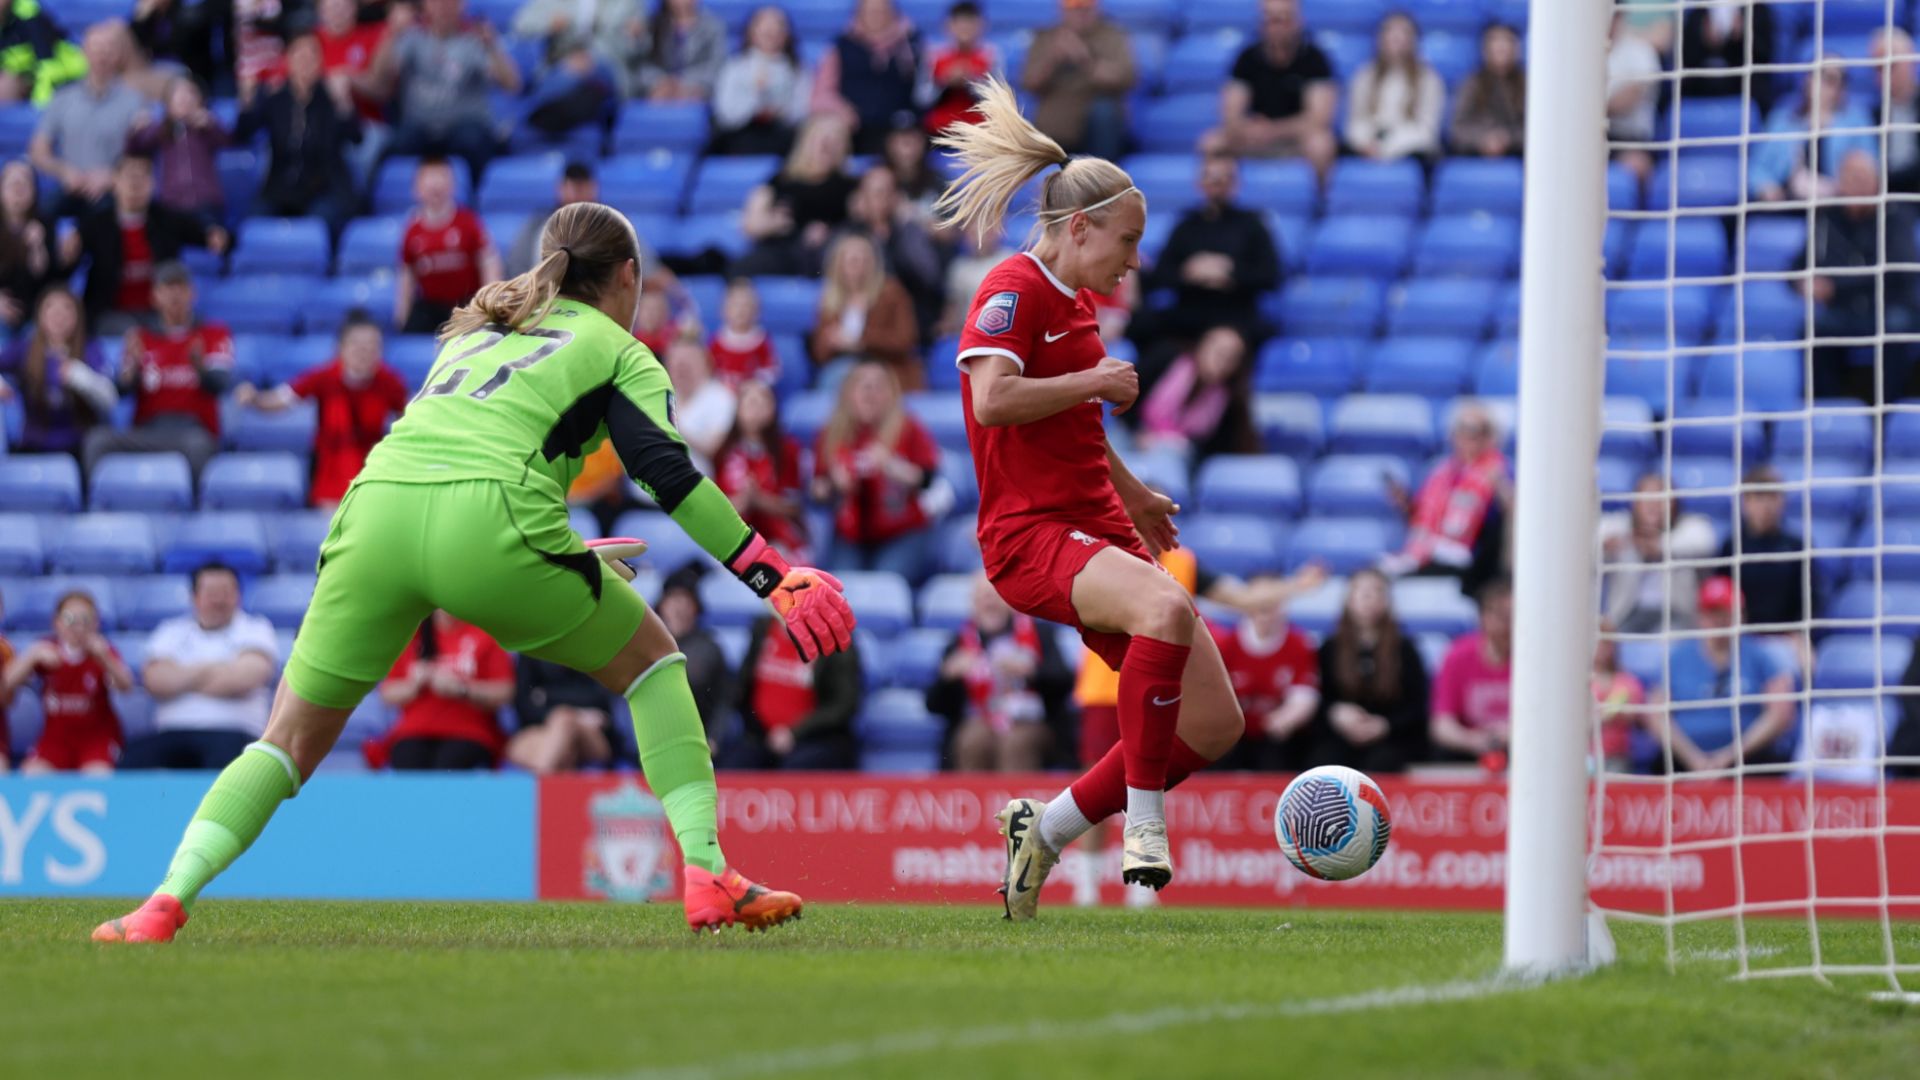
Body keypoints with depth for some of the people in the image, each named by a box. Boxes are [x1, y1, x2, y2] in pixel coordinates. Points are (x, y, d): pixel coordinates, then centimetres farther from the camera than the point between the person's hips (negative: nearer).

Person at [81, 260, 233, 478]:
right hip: (147, 432, 2)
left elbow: (218, 384, -4)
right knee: (97, 441, -28)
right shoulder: (142, 339, 17)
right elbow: (122, 391, 5)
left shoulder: (213, 335, 12)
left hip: (193, 429, -2)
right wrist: (132, 367, -17)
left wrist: (199, 364, -26)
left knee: (197, 444, -39)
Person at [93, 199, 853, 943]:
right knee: (649, 658, 21)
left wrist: (562, 557, 50)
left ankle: (168, 899, -6)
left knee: (293, 739, 13)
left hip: (377, 508, 4)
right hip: (491, 524, -4)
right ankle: (707, 875, 11)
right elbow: (668, 473, 3)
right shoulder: (617, 350, 19)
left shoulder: (476, 331, 34)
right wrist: (772, 578, 1)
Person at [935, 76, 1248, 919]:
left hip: (1096, 528, 9)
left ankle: (1046, 828, 16)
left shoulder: (1075, 302, 19)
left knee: (1214, 725, 2)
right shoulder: (1014, 292, -9)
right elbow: (993, 399, -26)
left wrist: (1131, 492, 44)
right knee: (1166, 607, -38)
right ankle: (1145, 831, -30)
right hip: (1031, 534, -9)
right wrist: (1092, 381, -14)